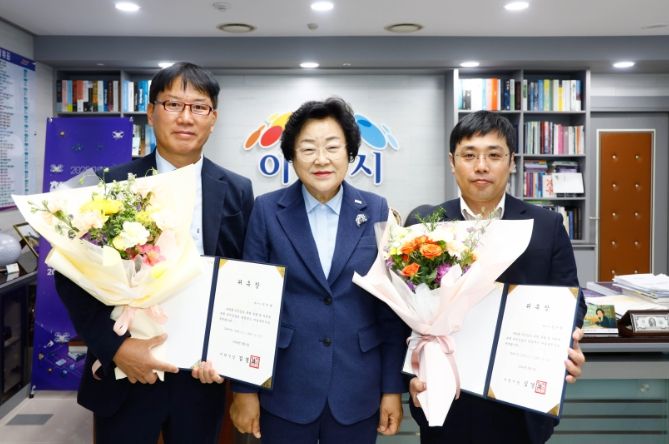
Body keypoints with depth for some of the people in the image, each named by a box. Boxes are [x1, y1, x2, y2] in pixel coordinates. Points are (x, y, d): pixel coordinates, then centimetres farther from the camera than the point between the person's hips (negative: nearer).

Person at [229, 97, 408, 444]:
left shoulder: (376, 211, -1)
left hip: (358, 390, 1)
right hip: (285, 390, -1)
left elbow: (390, 305, 1)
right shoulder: (267, 210, -4)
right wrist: (244, 388, -2)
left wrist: (393, 388, 0)